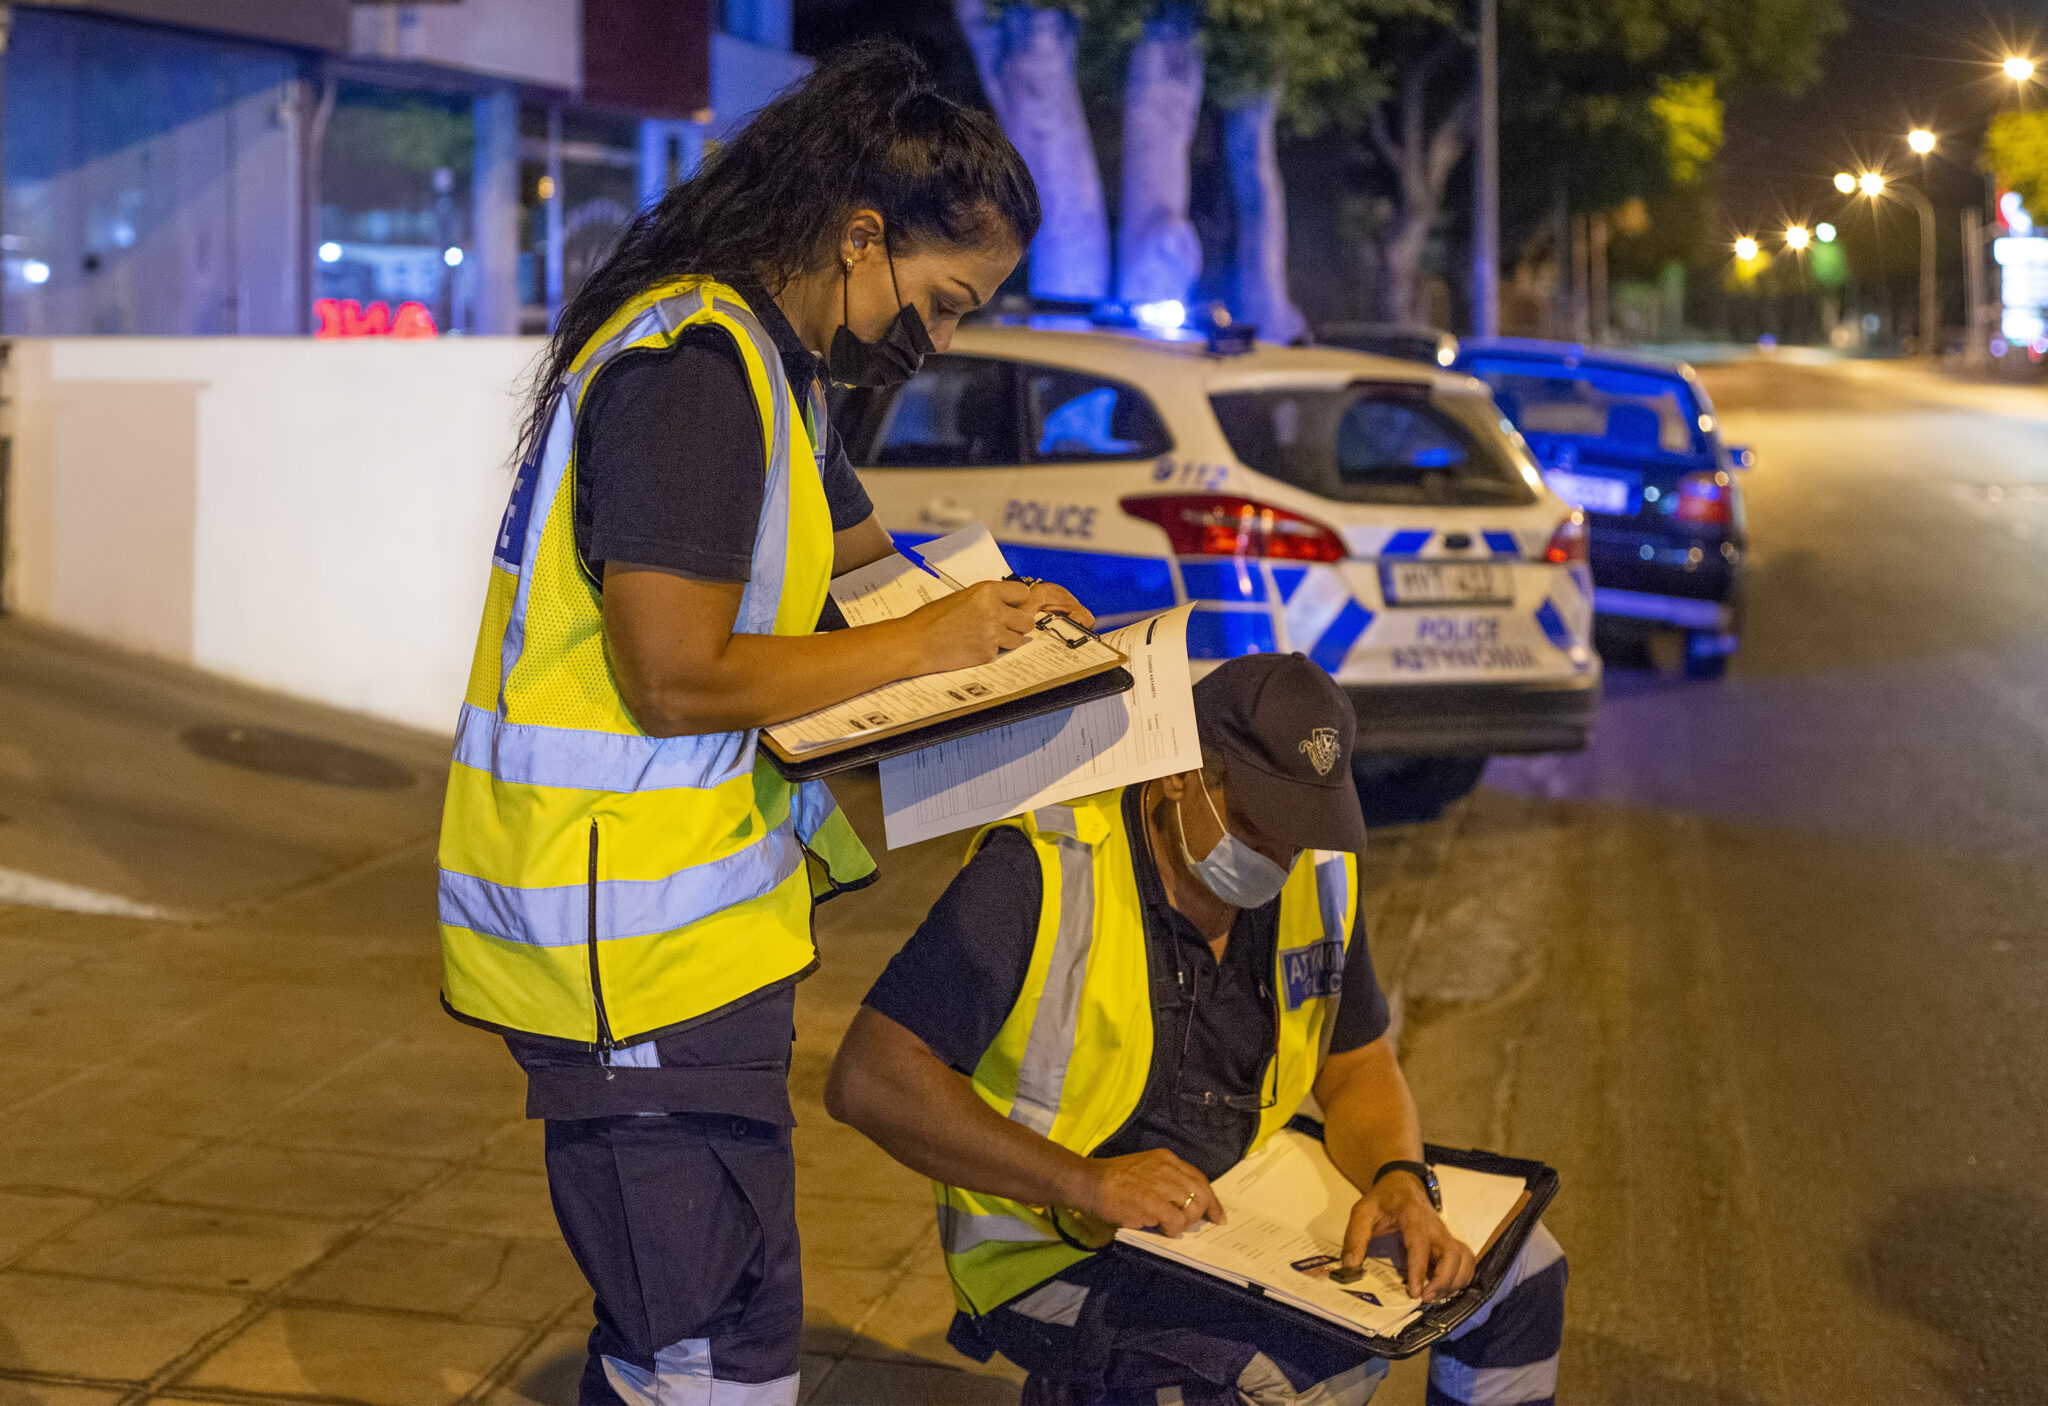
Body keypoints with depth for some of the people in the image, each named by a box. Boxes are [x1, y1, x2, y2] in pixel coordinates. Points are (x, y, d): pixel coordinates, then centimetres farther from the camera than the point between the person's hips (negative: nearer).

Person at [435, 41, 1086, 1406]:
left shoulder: (770, 363, 16)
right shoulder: (692, 364, -18)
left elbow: (868, 561, 28)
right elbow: (680, 681, -23)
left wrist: (999, 618, 9)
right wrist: (929, 646, -13)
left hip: (693, 925, 11)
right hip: (634, 939, -11)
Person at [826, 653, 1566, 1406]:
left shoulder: (1313, 873, -2)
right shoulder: (1043, 874, -22)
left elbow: (1358, 1068, 8)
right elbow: (867, 1079, -26)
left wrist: (1399, 1182, -15)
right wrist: (1087, 1183, -31)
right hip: (1055, 1250, -7)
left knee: (1516, 1265, 2)